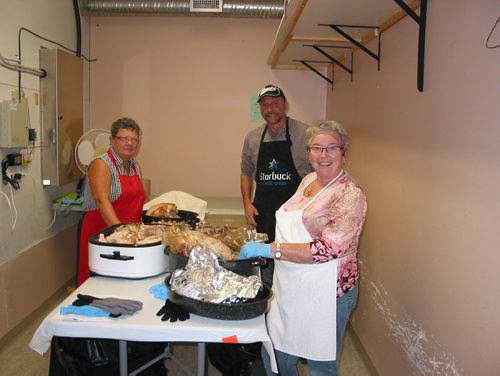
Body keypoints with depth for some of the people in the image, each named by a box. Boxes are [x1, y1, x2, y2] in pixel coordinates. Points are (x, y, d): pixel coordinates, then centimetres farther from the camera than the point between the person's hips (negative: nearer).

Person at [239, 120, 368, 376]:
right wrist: (260, 246, 10)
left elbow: (328, 249, -26)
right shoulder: (308, 180, 7)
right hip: (288, 288, 7)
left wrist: (270, 249, -27)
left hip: (324, 295, -7)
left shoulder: (350, 194, -16)